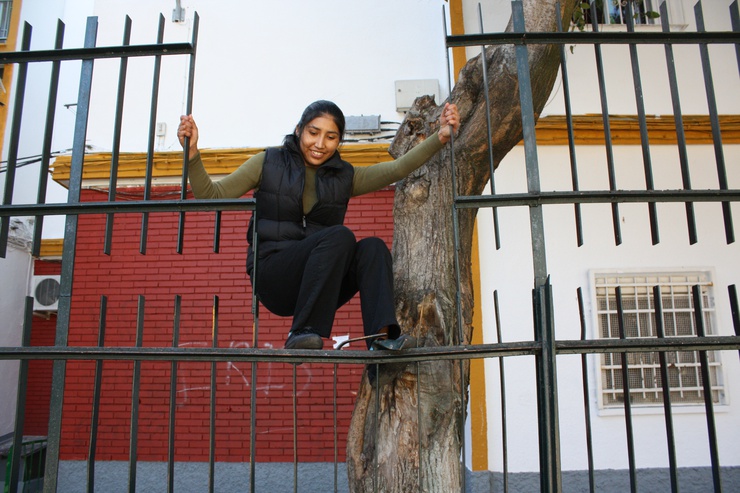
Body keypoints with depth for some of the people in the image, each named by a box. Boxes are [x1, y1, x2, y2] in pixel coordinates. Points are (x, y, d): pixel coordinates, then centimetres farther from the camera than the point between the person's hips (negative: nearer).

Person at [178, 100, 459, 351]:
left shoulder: (344, 177, 13)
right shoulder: (268, 163, 6)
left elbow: (398, 169, 2)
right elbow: (212, 195, 1)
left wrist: (441, 138, -9)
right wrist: (192, 153, -13)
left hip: (321, 284, 4)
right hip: (272, 277, -3)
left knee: (373, 246, -23)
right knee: (340, 235, -29)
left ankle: (381, 334, -37)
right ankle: (303, 332, -31)